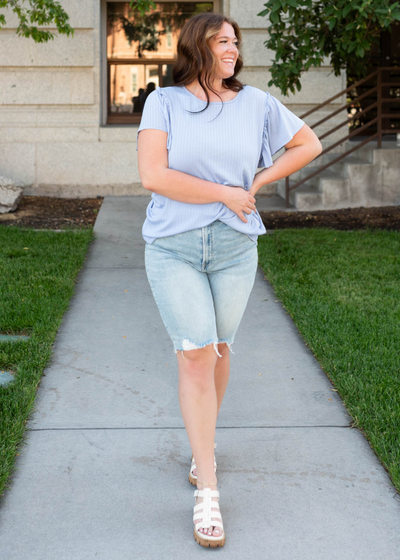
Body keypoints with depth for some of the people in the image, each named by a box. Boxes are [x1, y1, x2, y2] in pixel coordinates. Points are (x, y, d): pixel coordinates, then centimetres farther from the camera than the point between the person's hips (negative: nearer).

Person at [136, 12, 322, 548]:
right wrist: (226, 194, -13)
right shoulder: (164, 101, -4)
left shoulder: (256, 103, 4)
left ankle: (203, 447, 38)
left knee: (219, 351, 12)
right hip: (173, 248, -3)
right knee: (195, 356, -10)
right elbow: (153, 175, -16)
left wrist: (258, 183, 3)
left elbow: (309, 144, 14)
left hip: (235, 248, 3)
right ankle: (208, 492, -5)